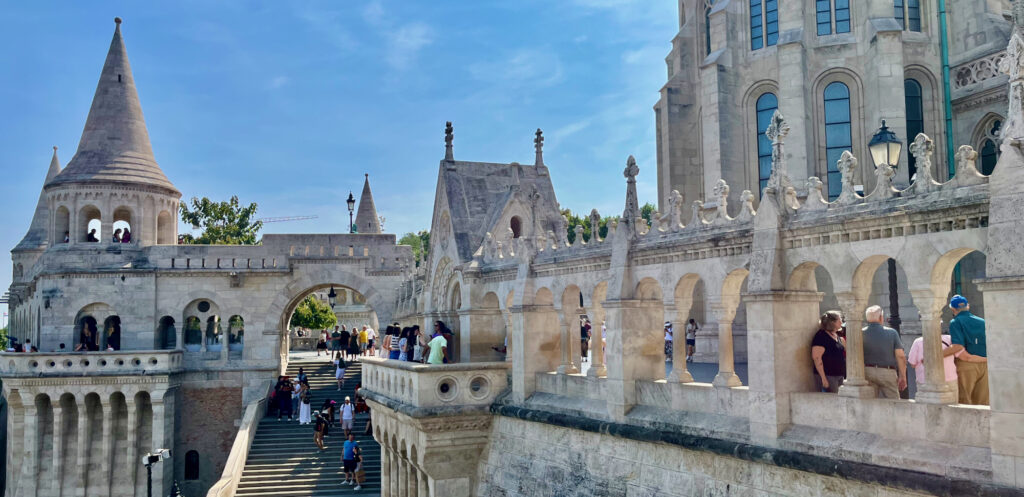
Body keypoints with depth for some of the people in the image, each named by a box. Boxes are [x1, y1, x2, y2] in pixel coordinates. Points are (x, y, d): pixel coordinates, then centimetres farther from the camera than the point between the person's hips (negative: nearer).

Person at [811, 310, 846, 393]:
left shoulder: (837, 336, 14)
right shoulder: (821, 336, -13)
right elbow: (816, 358, -19)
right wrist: (823, 378, -22)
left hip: (839, 376, 9)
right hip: (828, 376, -9)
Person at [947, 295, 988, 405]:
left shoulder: (955, 322, -5)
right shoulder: (982, 322, 12)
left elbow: (958, 347, -20)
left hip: (966, 366, -5)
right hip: (985, 366, 5)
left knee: (964, 402, 3)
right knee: (983, 403, 11)